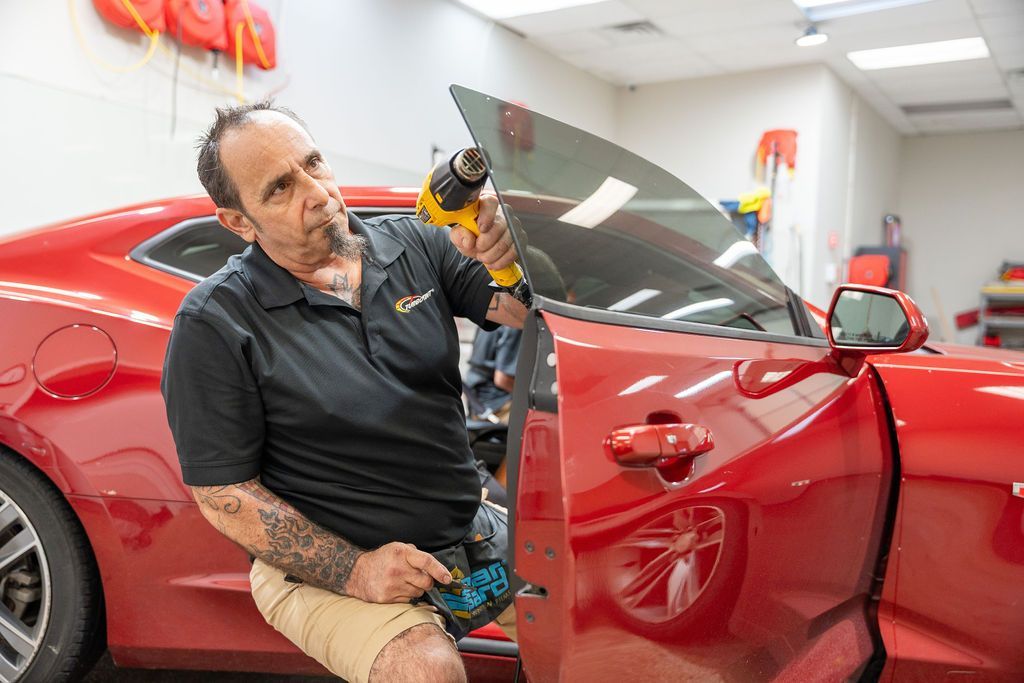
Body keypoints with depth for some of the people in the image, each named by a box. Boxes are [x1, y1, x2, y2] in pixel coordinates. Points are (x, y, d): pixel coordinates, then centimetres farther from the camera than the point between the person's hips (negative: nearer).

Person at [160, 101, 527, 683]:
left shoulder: (412, 244, 1)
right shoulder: (215, 322, -11)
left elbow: (523, 312, -4)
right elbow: (222, 494, -10)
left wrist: (509, 256, -28)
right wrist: (355, 570, -18)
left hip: (467, 526, 5)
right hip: (322, 565, -4)